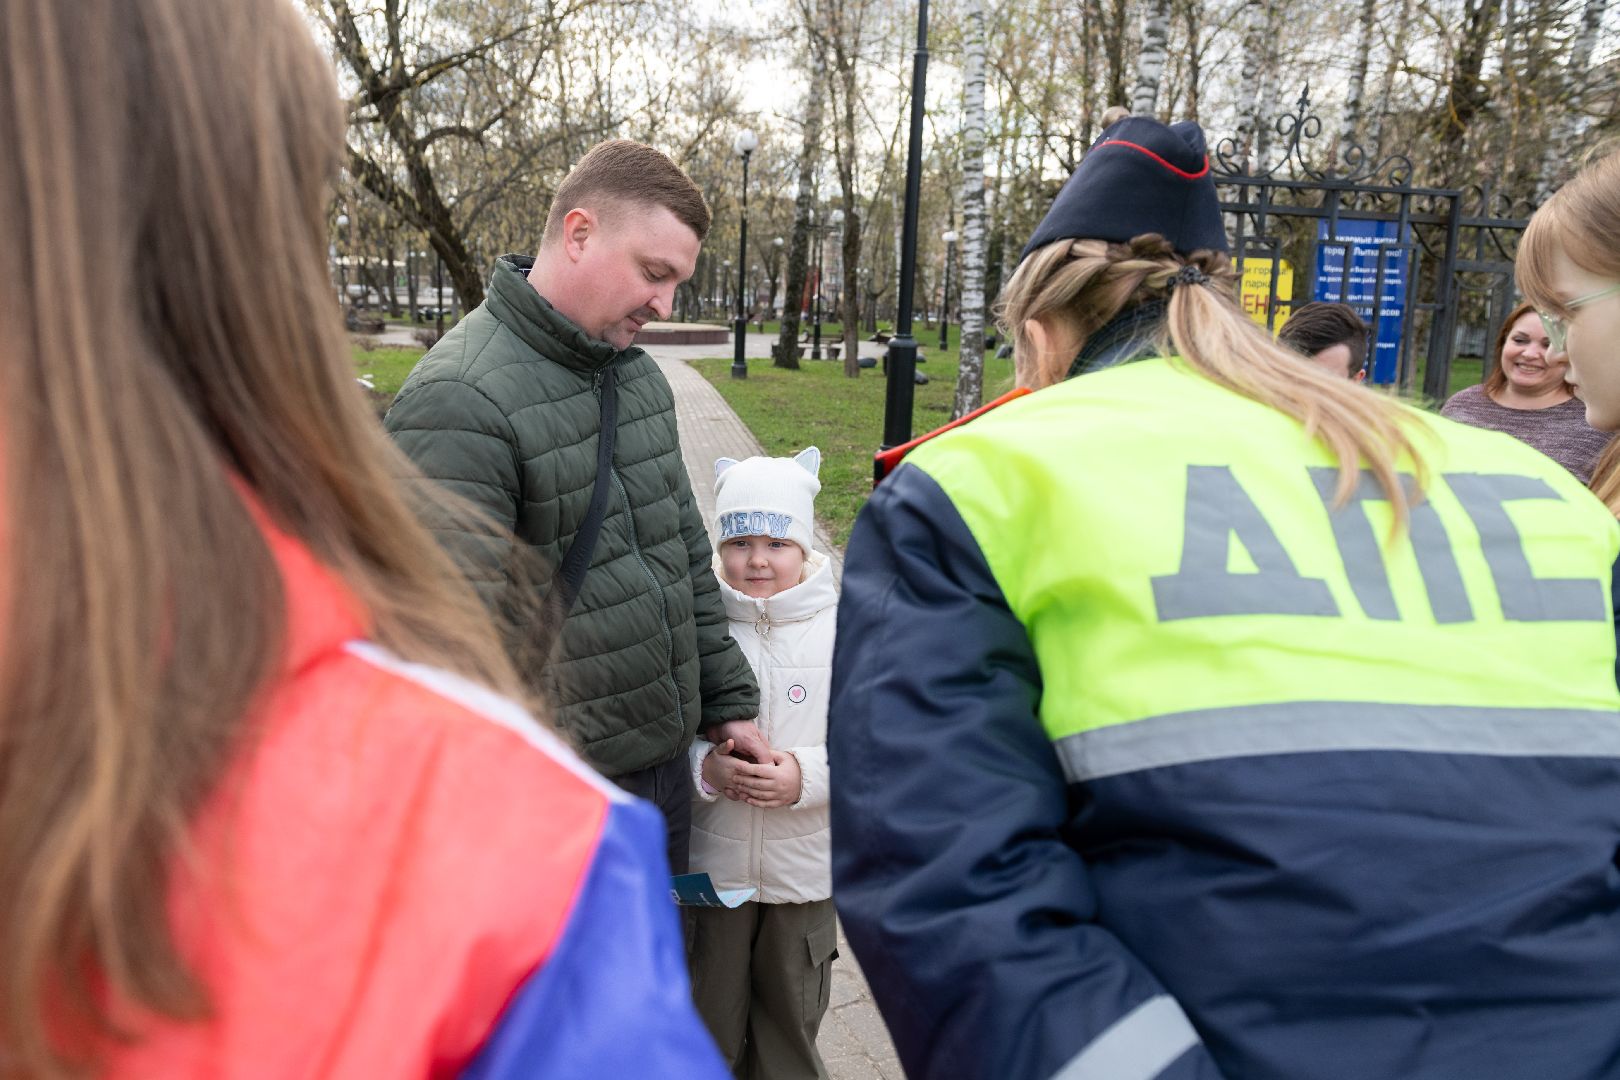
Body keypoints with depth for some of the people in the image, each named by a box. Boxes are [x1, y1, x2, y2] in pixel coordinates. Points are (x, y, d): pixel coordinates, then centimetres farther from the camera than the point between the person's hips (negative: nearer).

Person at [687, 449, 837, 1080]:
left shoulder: (842, 629, -9)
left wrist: (806, 776, -22)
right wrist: (706, 768, -22)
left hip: (804, 865, 0)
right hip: (711, 860, 0)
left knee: (793, 1012, 20)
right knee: (710, 1010, 18)